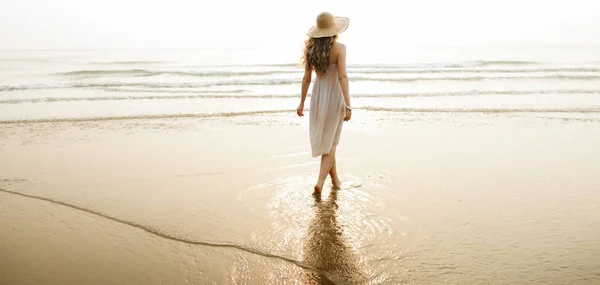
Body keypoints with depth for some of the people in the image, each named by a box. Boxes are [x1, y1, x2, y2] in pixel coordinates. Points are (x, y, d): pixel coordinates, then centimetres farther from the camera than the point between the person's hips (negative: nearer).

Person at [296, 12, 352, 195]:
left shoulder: (310, 48, -1)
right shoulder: (339, 47, -13)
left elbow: (307, 78, 0)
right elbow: (342, 76, -21)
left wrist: (302, 103, 9)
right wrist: (348, 105, -21)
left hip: (318, 96, 4)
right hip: (334, 97, -4)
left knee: (324, 139, 19)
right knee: (331, 142, 7)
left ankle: (335, 178, 32)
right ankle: (320, 182, -5)